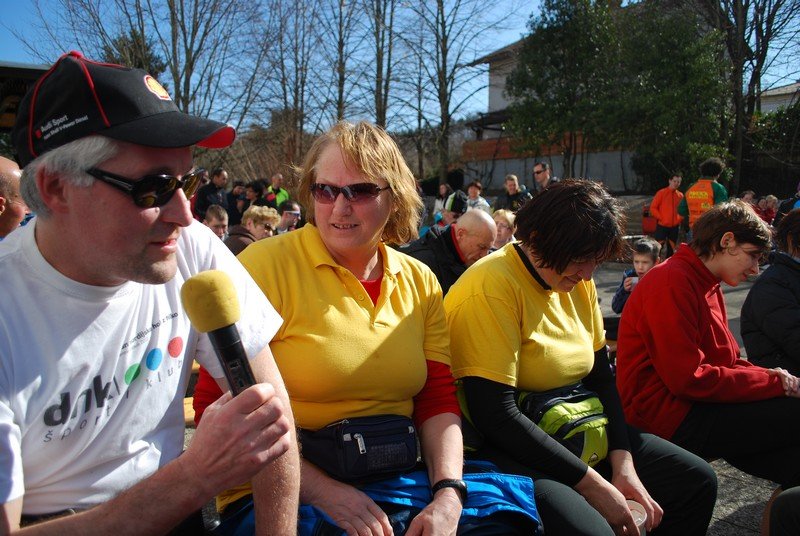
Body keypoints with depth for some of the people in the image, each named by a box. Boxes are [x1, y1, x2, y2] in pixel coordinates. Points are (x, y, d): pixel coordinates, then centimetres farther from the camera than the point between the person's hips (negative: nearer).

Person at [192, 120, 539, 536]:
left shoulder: (420, 282, 5)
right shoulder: (268, 265, -10)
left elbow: (437, 401, 5)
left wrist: (448, 494, -11)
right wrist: (323, 490, -18)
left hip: (403, 483, 4)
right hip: (288, 495, -4)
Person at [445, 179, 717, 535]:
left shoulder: (577, 282, 5)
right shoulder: (492, 287, -22)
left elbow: (600, 376, 9)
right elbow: (494, 414, -26)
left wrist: (623, 465, -3)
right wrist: (591, 483, -20)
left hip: (572, 435, 9)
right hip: (502, 449, -8)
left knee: (696, 479, 12)